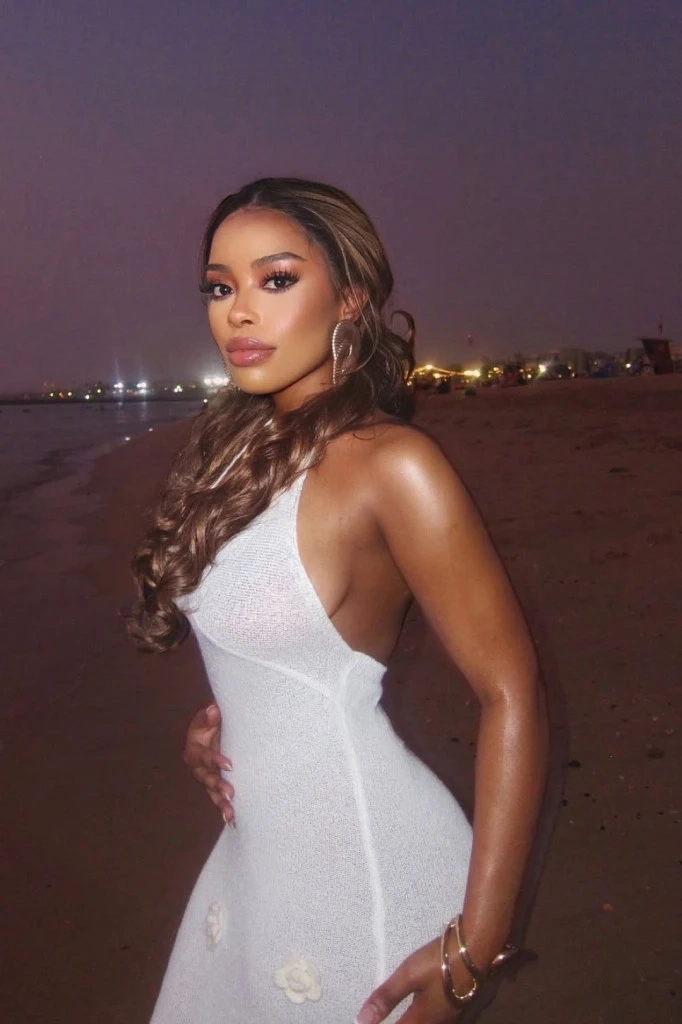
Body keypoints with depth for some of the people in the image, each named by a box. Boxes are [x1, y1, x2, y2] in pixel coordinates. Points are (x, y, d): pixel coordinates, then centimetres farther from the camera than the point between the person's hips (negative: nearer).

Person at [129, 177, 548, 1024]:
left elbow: (511, 694, -20)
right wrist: (216, 721, 1)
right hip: (254, 855, 7)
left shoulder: (390, 464, -22)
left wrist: (473, 949, -18)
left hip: (365, 872, -7)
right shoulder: (240, 449, 2)